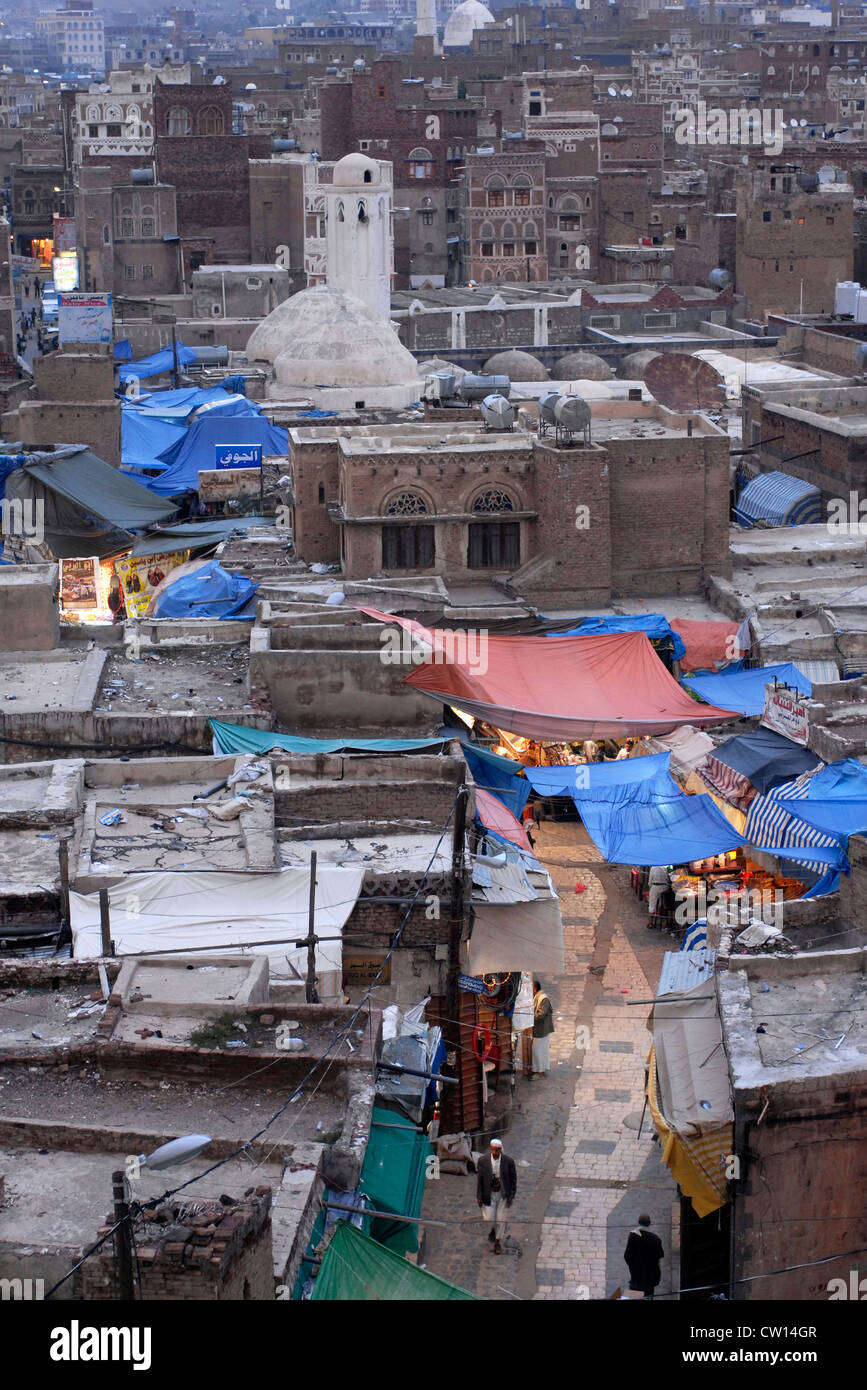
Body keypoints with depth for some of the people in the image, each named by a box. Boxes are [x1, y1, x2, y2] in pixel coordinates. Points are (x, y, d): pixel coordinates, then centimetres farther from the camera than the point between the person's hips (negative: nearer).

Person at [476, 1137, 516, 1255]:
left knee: (500, 1219, 5)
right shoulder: (483, 1160, -13)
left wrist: (511, 1196, -4)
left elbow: (513, 1179, -3)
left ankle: (498, 1242, 25)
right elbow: (479, 1178, -4)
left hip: (503, 1194, 0)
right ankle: (493, 1229, 36)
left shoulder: (508, 1161, -14)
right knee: (488, 1219, 0)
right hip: (489, 1194, 1)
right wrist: (479, 1196, -4)